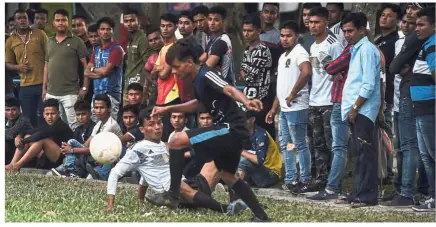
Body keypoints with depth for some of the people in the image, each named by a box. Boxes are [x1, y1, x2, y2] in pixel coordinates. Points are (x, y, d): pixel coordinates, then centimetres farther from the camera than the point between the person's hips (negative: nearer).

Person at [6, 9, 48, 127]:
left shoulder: (40, 34, 0)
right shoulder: (10, 41, 7)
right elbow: (8, 64, 15)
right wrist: (18, 67, -7)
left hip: (43, 83, -2)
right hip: (25, 86, 2)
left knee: (43, 118, 2)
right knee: (29, 120, 6)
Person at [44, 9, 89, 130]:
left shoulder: (76, 41, -2)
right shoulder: (50, 42, 13)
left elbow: (86, 65, -4)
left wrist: (85, 87, -10)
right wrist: (44, 88, 13)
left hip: (70, 93, -5)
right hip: (51, 93, 5)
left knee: (74, 125, -5)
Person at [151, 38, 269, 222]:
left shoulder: (206, 75, -14)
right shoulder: (197, 79, 15)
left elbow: (230, 90, -32)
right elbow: (197, 103, 35)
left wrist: (246, 102, -52)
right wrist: (167, 109, 33)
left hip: (232, 129, -11)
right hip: (232, 131, 11)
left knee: (178, 140, -17)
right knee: (228, 176, 25)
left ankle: (173, 195, -14)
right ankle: (261, 216, 30)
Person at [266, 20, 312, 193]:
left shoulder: (299, 52, -10)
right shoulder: (283, 56, 20)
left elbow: (306, 72, -30)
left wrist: (293, 94, -22)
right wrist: (273, 109, 21)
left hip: (296, 108, -10)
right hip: (284, 108, 10)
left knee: (299, 144, -5)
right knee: (285, 145, 13)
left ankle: (304, 180, 0)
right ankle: (290, 180, 19)